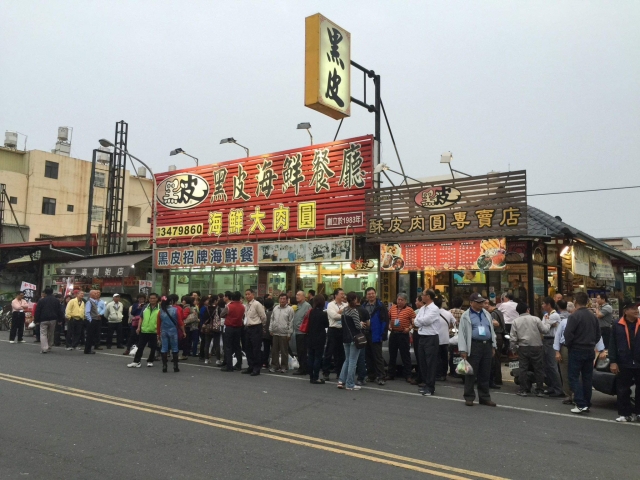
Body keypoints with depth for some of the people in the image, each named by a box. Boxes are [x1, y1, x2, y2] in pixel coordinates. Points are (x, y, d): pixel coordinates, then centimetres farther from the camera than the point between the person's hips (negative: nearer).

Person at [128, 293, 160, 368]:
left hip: (154, 332, -3)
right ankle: (136, 362, 7)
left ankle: (150, 361, 22)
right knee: (140, 347, 4)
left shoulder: (159, 309, -4)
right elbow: (141, 318, 12)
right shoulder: (145, 308, 8)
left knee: (153, 348, 8)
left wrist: (158, 329, -12)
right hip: (144, 331, 3)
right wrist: (139, 327, 4)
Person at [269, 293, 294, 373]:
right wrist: (271, 329, 10)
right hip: (275, 333, 5)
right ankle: (274, 366, 19)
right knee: (274, 350, 10)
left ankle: (284, 366, 13)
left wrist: (289, 333, -9)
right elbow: (272, 320, 17)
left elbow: (291, 322, -6)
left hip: (284, 333, -5)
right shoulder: (275, 308, 12)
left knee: (284, 351, 3)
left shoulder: (289, 309, -5)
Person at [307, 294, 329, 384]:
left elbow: (308, 324, 6)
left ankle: (311, 376, 16)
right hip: (319, 338, -5)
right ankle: (316, 378, 1)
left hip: (310, 338, 5)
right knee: (318, 357, 0)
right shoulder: (323, 314, -14)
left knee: (310, 357, 10)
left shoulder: (311, 312, 0)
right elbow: (327, 325, -4)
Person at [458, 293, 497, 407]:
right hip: (474, 345, -5)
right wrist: (463, 350, -10)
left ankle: (484, 397, 21)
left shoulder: (487, 314, 15)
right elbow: (462, 333, -4)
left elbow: (492, 330, 21)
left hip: (487, 345, 5)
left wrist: (493, 346, 15)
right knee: (471, 373, 0)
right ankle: (469, 397, 10)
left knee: (485, 374, 11)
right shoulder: (466, 316, -2)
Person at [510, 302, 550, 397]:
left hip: (523, 347, 1)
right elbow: (545, 330, -1)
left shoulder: (515, 321, 0)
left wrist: (513, 347, 13)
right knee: (538, 369, 7)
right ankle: (540, 390, 11)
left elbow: (513, 337, -1)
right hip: (536, 347, -1)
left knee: (523, 369, 6)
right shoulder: (535, 319, -4)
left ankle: (523, 390, 8)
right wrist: (546, 323, 17)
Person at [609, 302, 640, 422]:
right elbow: (612, 344, -2)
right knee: (623, 390, 6)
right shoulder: (617, 325, -3)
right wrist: (613, 362, -6)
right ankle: (625, 413, 16)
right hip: (624, 364, -2)